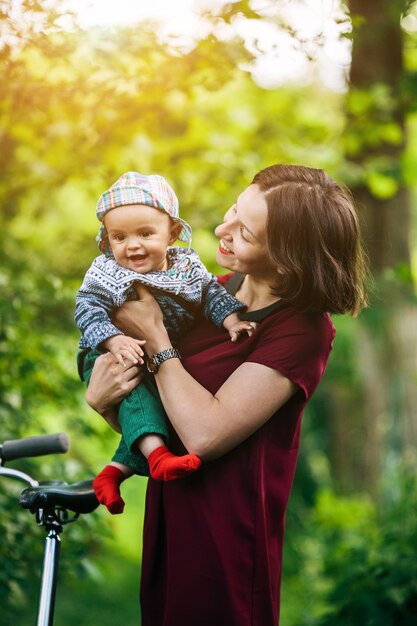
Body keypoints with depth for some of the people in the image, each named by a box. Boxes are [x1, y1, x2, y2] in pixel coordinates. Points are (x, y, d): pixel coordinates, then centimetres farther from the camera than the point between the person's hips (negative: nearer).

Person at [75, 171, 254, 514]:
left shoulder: (187, 264, -4)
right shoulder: (105, 272, -12)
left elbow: (212, 292, -8)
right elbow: (88, 310, -20)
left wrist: (231, 319, -28)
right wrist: (115, 340, -36)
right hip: (113, 359, -4)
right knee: (138, 392, -33)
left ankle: (119, 468, -8)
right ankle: (155, 453, -45)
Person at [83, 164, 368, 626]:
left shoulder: (303, 328, -17)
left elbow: (206, 433, -25)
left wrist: (153, 334, -17)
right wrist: (99, 393, -14)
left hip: (225, 538, -7)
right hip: (168, 513, 7)